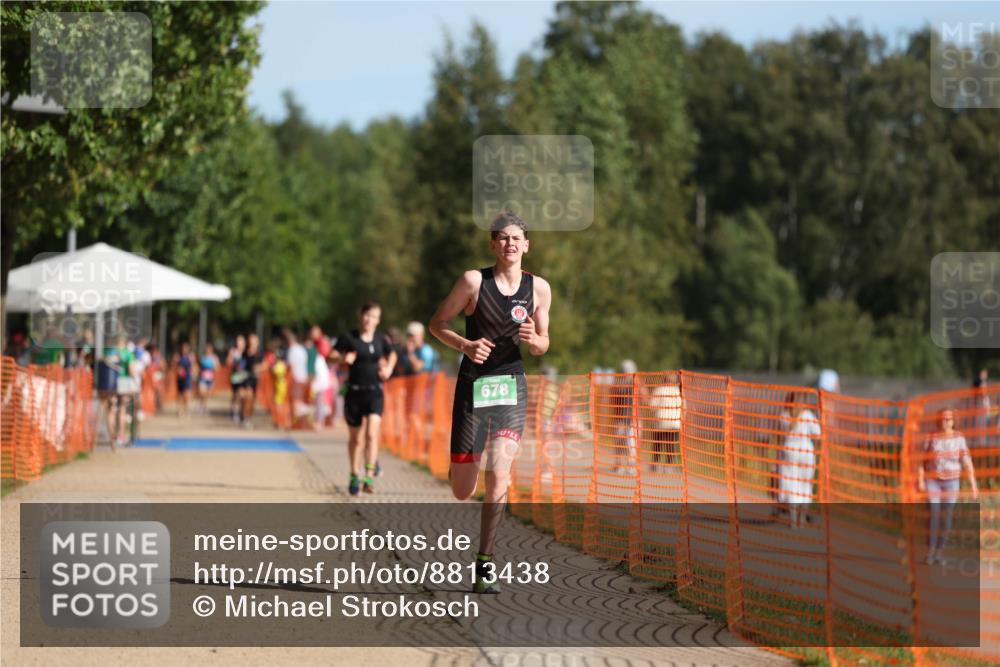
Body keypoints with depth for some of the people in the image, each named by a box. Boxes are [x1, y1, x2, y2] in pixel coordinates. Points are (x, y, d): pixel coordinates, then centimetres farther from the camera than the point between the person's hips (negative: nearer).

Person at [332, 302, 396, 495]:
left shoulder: (381, 340, 4)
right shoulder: (349, 338, -3)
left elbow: (392, 354, 21)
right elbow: (333, 355, 0)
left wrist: (389, 368, 3)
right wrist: (343, 358, -20)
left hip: (375, 393, 0)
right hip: (354, 392, 0)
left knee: (371, 434, -17)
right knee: (355, 438, 10)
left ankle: (369, 477, -17)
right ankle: (354, 475, 28)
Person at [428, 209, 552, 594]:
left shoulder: (538, 288, 4)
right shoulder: (473, 281, -6)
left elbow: (542, 346, 13)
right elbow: (437, 324, 0)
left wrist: (534, 339, -11)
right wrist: (466, 345, -17)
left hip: (512, 388, 2)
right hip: (473, 385, -2)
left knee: (499, 476, -15)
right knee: (462, 493, 2)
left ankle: (485, 563, -5)